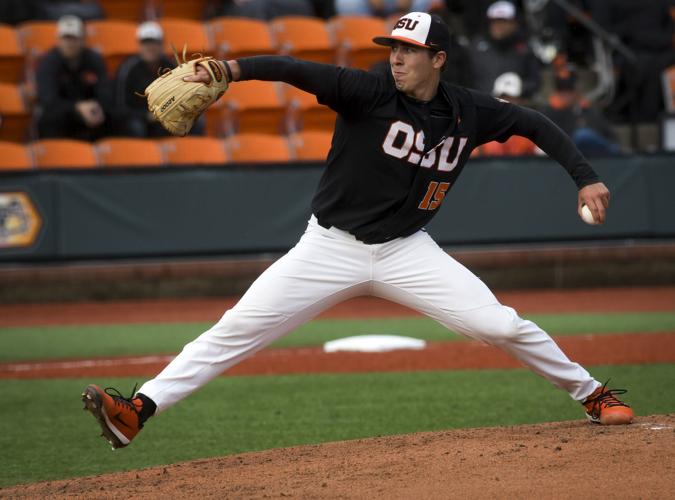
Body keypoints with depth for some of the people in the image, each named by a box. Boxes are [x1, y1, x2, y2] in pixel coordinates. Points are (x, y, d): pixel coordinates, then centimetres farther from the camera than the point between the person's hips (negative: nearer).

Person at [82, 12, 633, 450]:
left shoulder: (468, 111, -3)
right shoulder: (369, 93, -14)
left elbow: (536, 124, 12)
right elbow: (298, 70, -28)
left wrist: (585, 177, 2)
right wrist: (234, 68, -45)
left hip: (406, 253, 2)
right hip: (331, 247, -2)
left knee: (501, 325, -6)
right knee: (237, 329, -11)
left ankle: (591, 392, 16)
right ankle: (137, 411, -12)